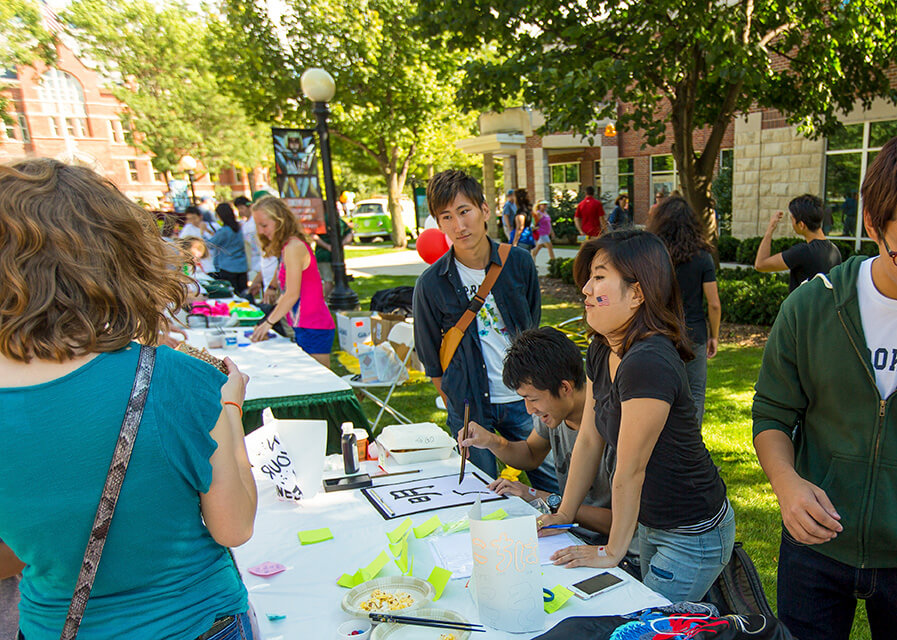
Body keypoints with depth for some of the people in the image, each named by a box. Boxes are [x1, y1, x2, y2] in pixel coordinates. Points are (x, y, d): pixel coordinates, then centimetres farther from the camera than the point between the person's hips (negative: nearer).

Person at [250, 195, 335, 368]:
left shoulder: (293, 247, -14)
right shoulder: (288, 246, 13)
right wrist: (268, 319, 10)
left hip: (312, 328, -9)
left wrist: (268, 323, -8)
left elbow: (292, 294, -16)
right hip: (304, 328, 9)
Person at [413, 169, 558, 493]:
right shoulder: (431, 284, -11)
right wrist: (457, 409, -1)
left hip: (522, 398, 2)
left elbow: (533, 329, 9)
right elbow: (432, 361, 0)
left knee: (554, 486, 10)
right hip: (470, 406, -1)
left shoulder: (519, 263, -4)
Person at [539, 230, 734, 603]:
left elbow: (629, 471, -25)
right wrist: (564, 515, 6)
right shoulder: (601, 352, -3)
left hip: (693, 537, -8)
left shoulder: (648, 363, -32)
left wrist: (612, 552, -14)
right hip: (651, 524, 8)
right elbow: (588, 439, 3)